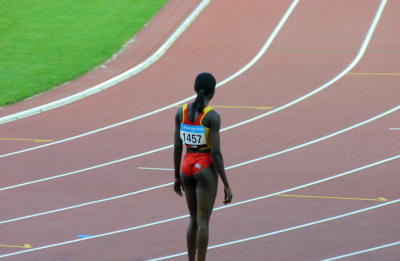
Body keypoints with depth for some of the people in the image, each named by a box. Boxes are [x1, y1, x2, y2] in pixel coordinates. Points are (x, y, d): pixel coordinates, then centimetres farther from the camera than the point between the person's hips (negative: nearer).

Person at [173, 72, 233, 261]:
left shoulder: (181, 112, 2)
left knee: (194, 220, 17)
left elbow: (177, 147, 4)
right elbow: (216, 152, -16)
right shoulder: (212, 116, -14)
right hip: (206, 168, -5)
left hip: (187, 167, 5)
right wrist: (226, 185, -11)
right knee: (203, 222, -1)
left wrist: (177, 177, 15)